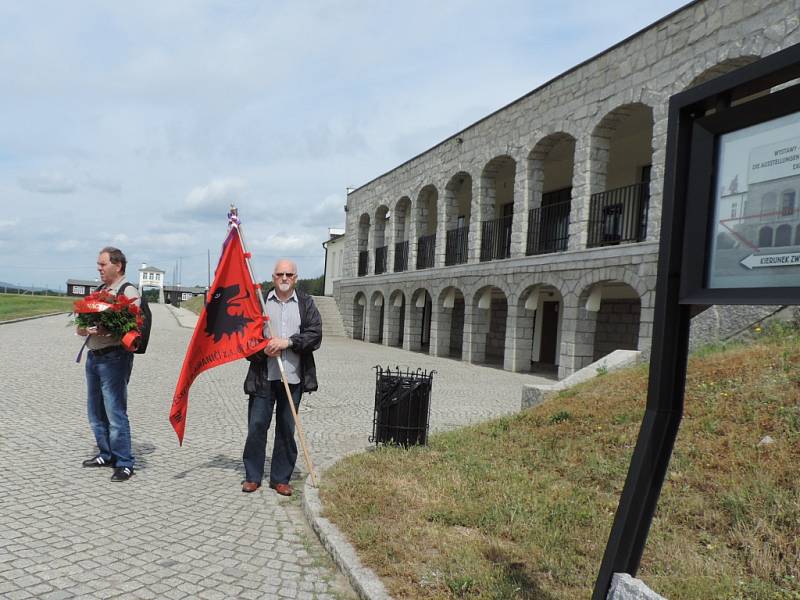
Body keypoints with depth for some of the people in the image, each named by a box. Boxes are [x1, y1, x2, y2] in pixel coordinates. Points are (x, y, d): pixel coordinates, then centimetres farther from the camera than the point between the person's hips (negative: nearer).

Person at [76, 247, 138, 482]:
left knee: (115, 412, -6)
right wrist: (85, 328, -6)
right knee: (95, 411, 16)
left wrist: (108, 330, -27)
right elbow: (81, 327, 16)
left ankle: (124, 464, 3)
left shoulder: (128, 292, -7)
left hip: (114, 358, -9)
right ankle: (106, 455, 30)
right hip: (93, 356, 9)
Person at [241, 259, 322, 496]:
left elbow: (315, 334, -4)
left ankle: (281, 478, 21)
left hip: (293, 377, 1)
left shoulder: (306, 303, 6)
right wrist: (263, 350, -13)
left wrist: (288, 342, -15)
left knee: (287, 429, 8)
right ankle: (253, 476, 20)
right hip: (263, 376, 0)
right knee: (257, 425, 4)